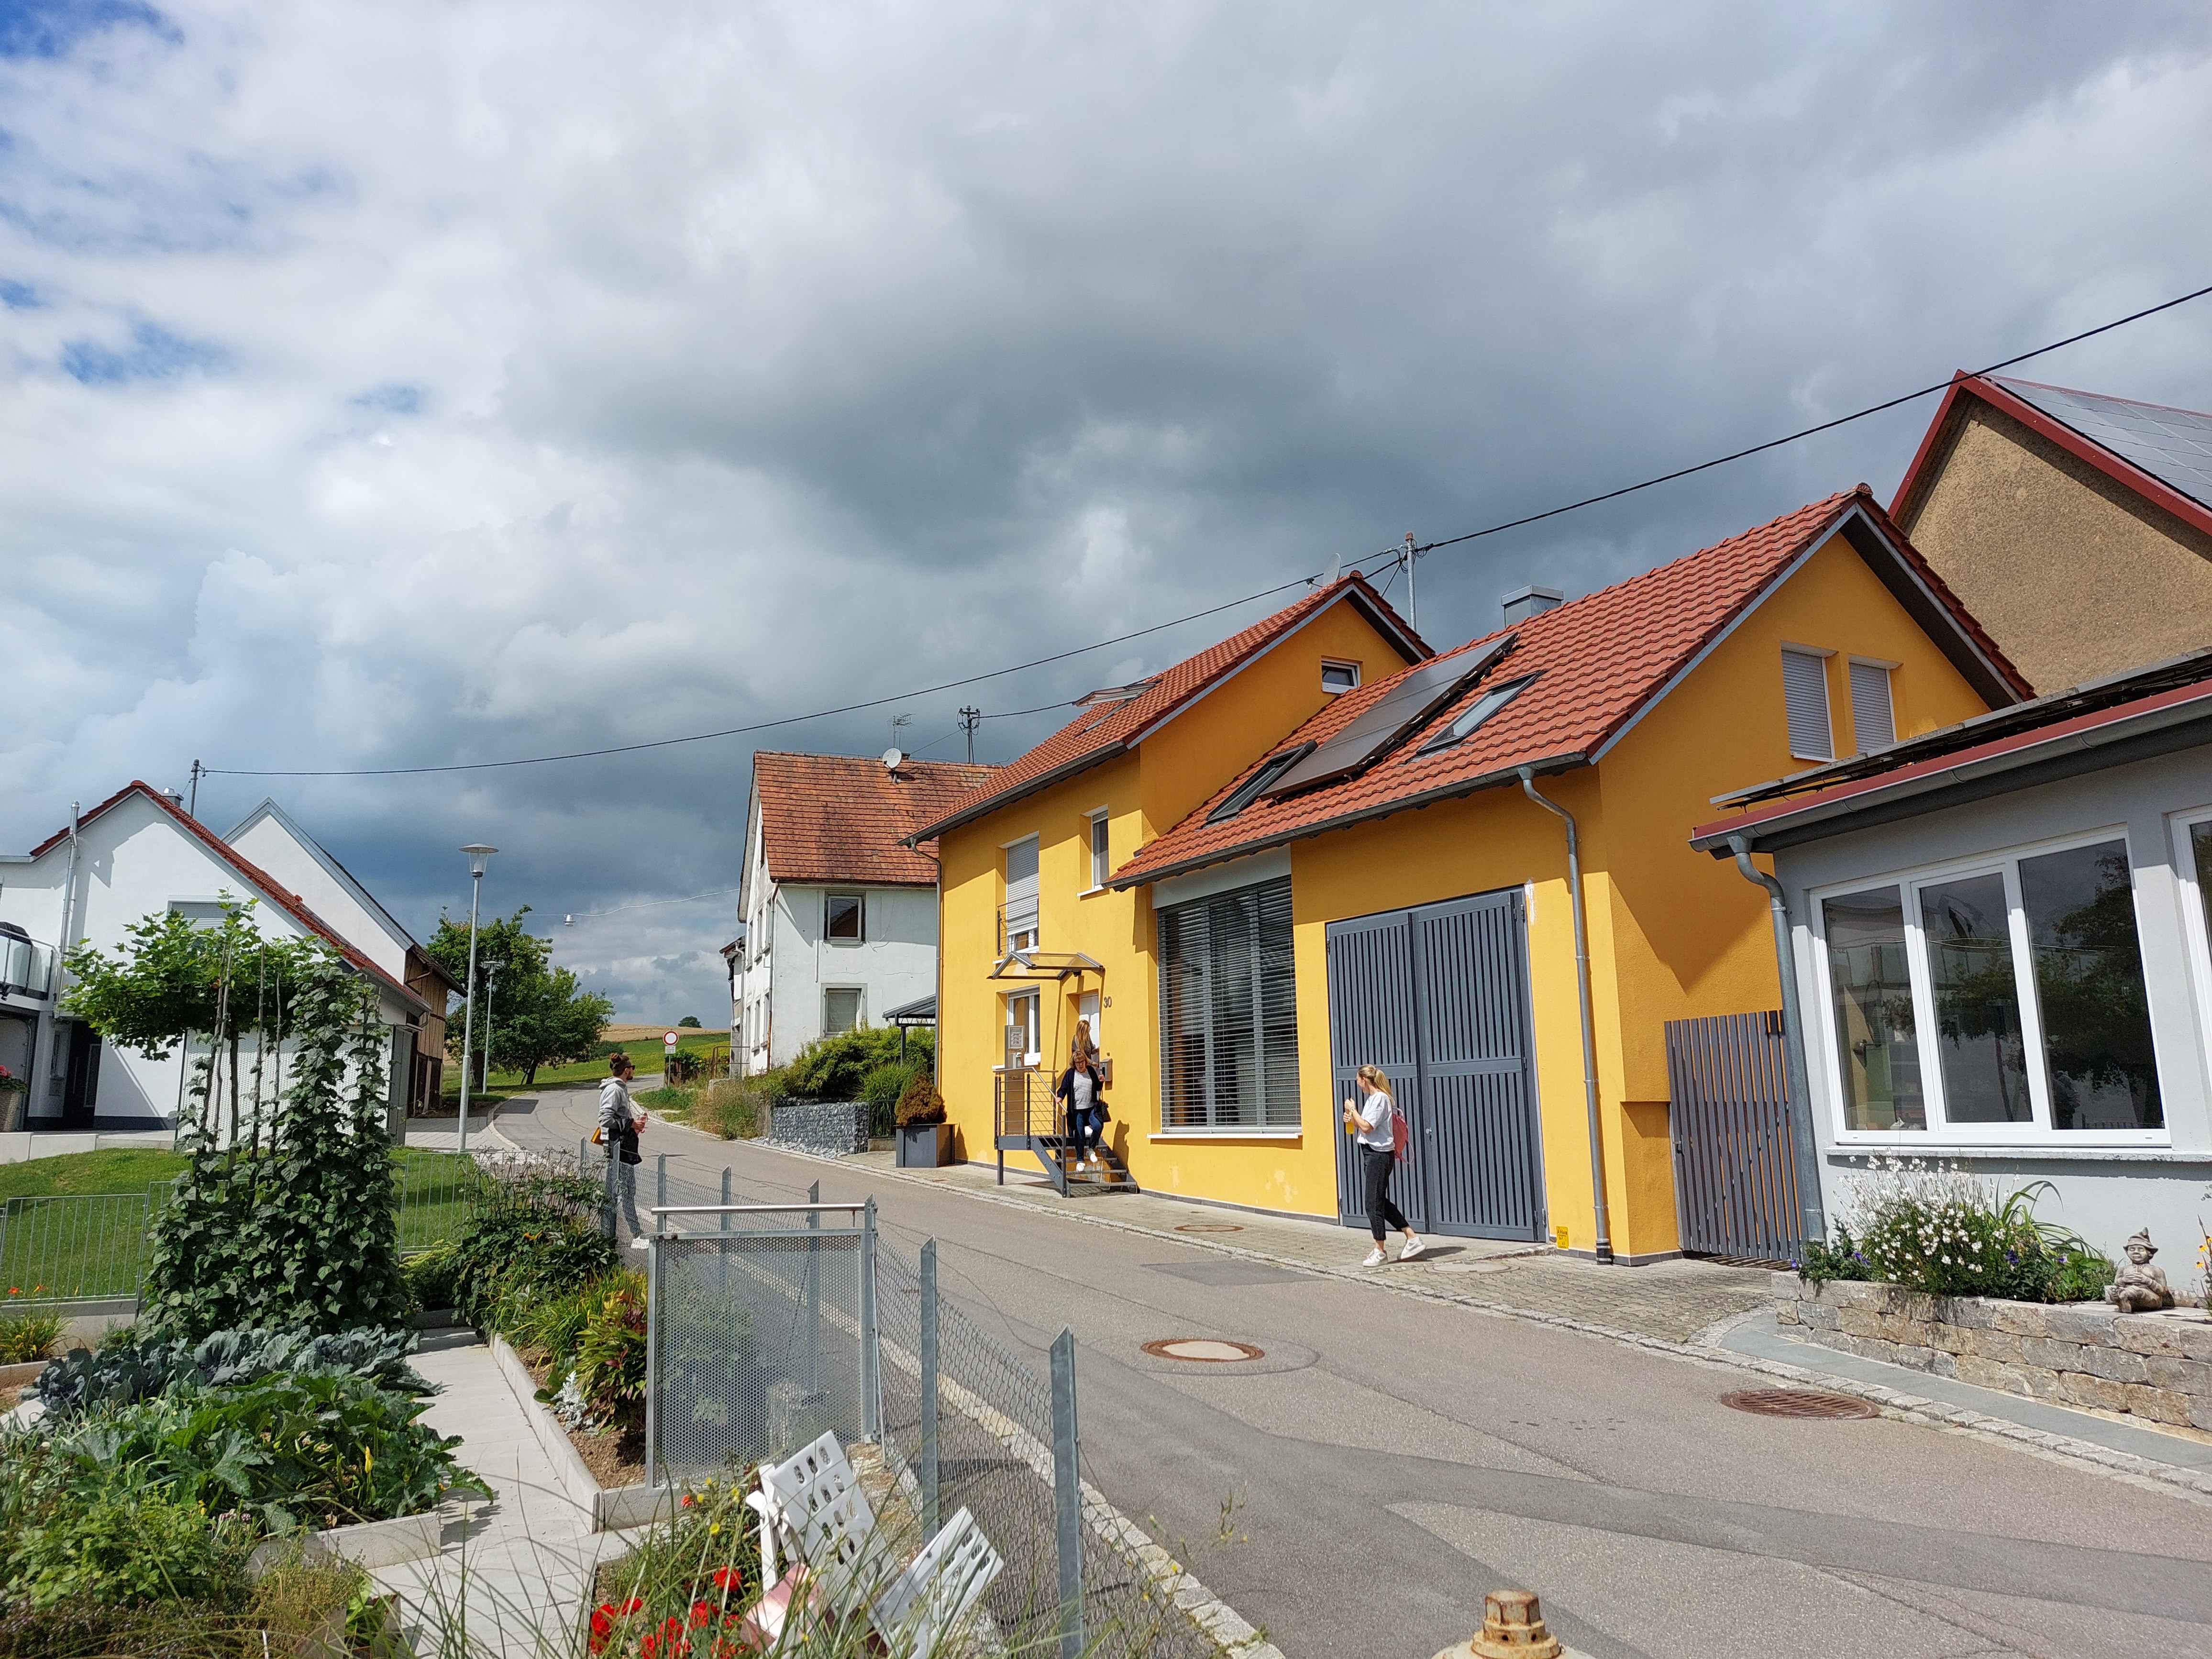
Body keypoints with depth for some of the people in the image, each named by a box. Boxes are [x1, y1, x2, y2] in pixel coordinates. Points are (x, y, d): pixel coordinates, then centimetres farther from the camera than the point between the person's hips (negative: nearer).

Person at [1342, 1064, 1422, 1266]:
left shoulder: (1380, 1099, -15)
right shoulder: (1372, 1098, 15)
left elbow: (1367, 1127, -20)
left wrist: (1352, 1109, -9)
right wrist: (1352, 1118, 6)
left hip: (1379, 1155, -10)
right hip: (1372, 1153, 10)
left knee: (1374, 1203, -4)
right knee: (1381, 1202, 14)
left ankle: (1379, 1252, 6)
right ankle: (1413, 1238, 19)